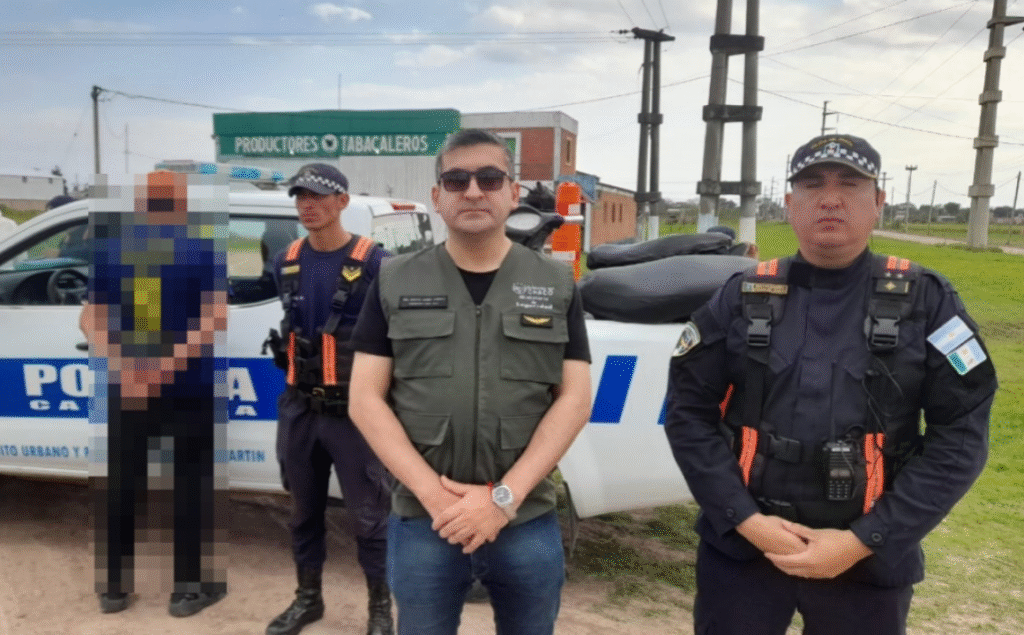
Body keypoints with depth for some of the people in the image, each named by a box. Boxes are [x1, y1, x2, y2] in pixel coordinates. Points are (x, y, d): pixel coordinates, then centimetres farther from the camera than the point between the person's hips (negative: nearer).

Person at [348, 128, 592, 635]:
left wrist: (505, 497, -12)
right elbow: (365, 400, -1)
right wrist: (433, 494, -12)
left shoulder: (556, 284, 4)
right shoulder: (395, 282, 3)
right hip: (421, 522, 0)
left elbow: (574, 400, -2)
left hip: (528, 523, 1)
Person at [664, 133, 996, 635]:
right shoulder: (741, 298, 0)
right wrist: (745, 519, -11)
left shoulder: (926, 302, -2)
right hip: (740, 549, 1)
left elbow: (960, 437, -5)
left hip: (868, 562, 0)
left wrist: (863, 541, -13)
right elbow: (688, 413, -1)